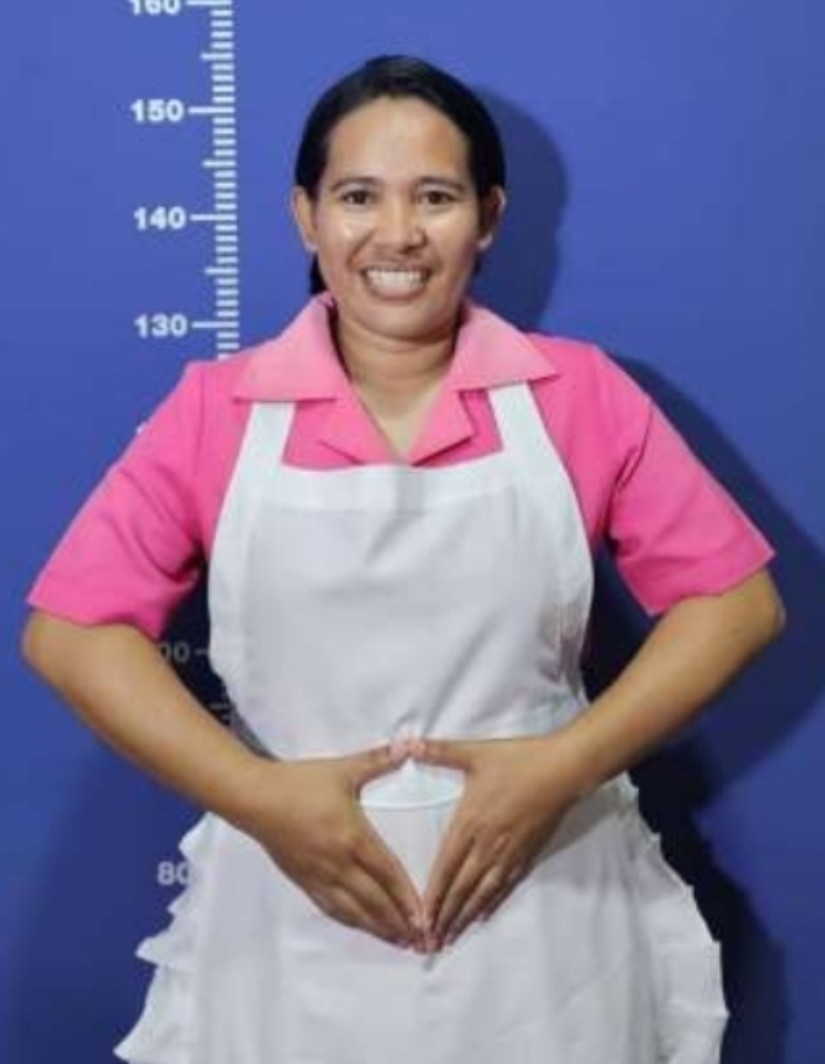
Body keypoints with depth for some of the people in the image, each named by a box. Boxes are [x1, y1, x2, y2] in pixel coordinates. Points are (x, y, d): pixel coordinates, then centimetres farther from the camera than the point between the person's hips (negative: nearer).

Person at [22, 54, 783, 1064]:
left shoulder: (579, 393, -2)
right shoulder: (217, 409, -2)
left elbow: (737, 598, -2)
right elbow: (69, 630, -4)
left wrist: (564, 764, -14)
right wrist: (259, 796, -14)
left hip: (544, 915, 0)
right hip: (296, 924, 0)